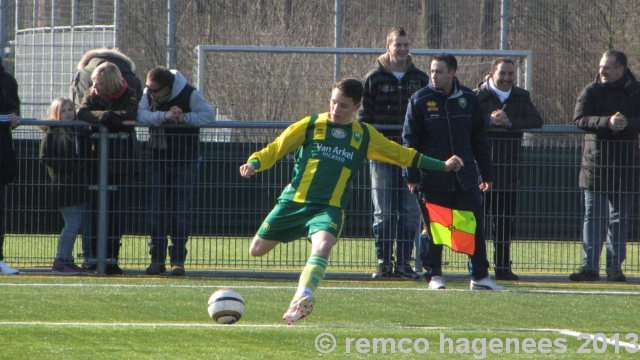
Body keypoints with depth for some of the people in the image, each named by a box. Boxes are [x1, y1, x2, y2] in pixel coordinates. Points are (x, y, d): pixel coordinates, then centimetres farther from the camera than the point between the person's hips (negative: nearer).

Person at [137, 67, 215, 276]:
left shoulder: (189, 95, -12)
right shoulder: (148, 95, -2)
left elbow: (208, 115, -16)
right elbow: (140, 115, -17)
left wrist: (184, 118, -28)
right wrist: (164, 116, -29)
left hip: (184, 162, -3)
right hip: (157, 161, 3)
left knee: (180, 211, -3)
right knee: (156, 211, 1)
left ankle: (178, 259, 2)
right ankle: (157, 259, 6)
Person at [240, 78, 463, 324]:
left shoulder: (364, 136, 9)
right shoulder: (311, 125, 3)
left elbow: (403, 155, 19)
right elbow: (276, 148, 5)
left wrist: (443, 166, 19)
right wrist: (254, 163, -14)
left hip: (329, 208, -1)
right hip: (294, 201, 1)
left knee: (323, 247, -31)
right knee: (257, 251, 4)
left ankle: (301, 299, -44)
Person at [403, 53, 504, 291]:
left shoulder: (468, 99, 6)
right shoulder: (420, 100, -1)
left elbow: (480, 140, 12)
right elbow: (410, 140, -1)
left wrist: (486, 174, 10)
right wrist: (412, 175, -6)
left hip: (465, 179, 2)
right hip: (433, 180, -2)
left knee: (475, 226, 1)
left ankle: (480, 276, 9)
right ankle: (434, 275, 13)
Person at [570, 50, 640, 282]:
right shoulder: (591, 92, 3)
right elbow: (579, 120, -11)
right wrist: (607, 122, -26)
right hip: (595, 164, 0)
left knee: (619, 218, 6)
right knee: (593, 217, -3)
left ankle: (615, 267, 12)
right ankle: (590, 267, -3)